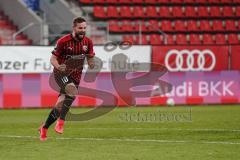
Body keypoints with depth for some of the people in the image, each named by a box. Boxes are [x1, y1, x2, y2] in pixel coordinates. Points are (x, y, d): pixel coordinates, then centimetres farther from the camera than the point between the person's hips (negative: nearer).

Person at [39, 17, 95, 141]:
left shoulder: (88, 42, 0)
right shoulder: (63, 41, -13)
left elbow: (90, 60, 9)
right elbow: (53, 58, -8)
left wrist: (91, 64, -15)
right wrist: (58, 66, -30)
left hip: (75, 76, 5)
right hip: (61, 73, -5)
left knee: (61, 105, 6)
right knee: (72, 91, -34)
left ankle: (44, 128, 24)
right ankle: (61, 122, -30)